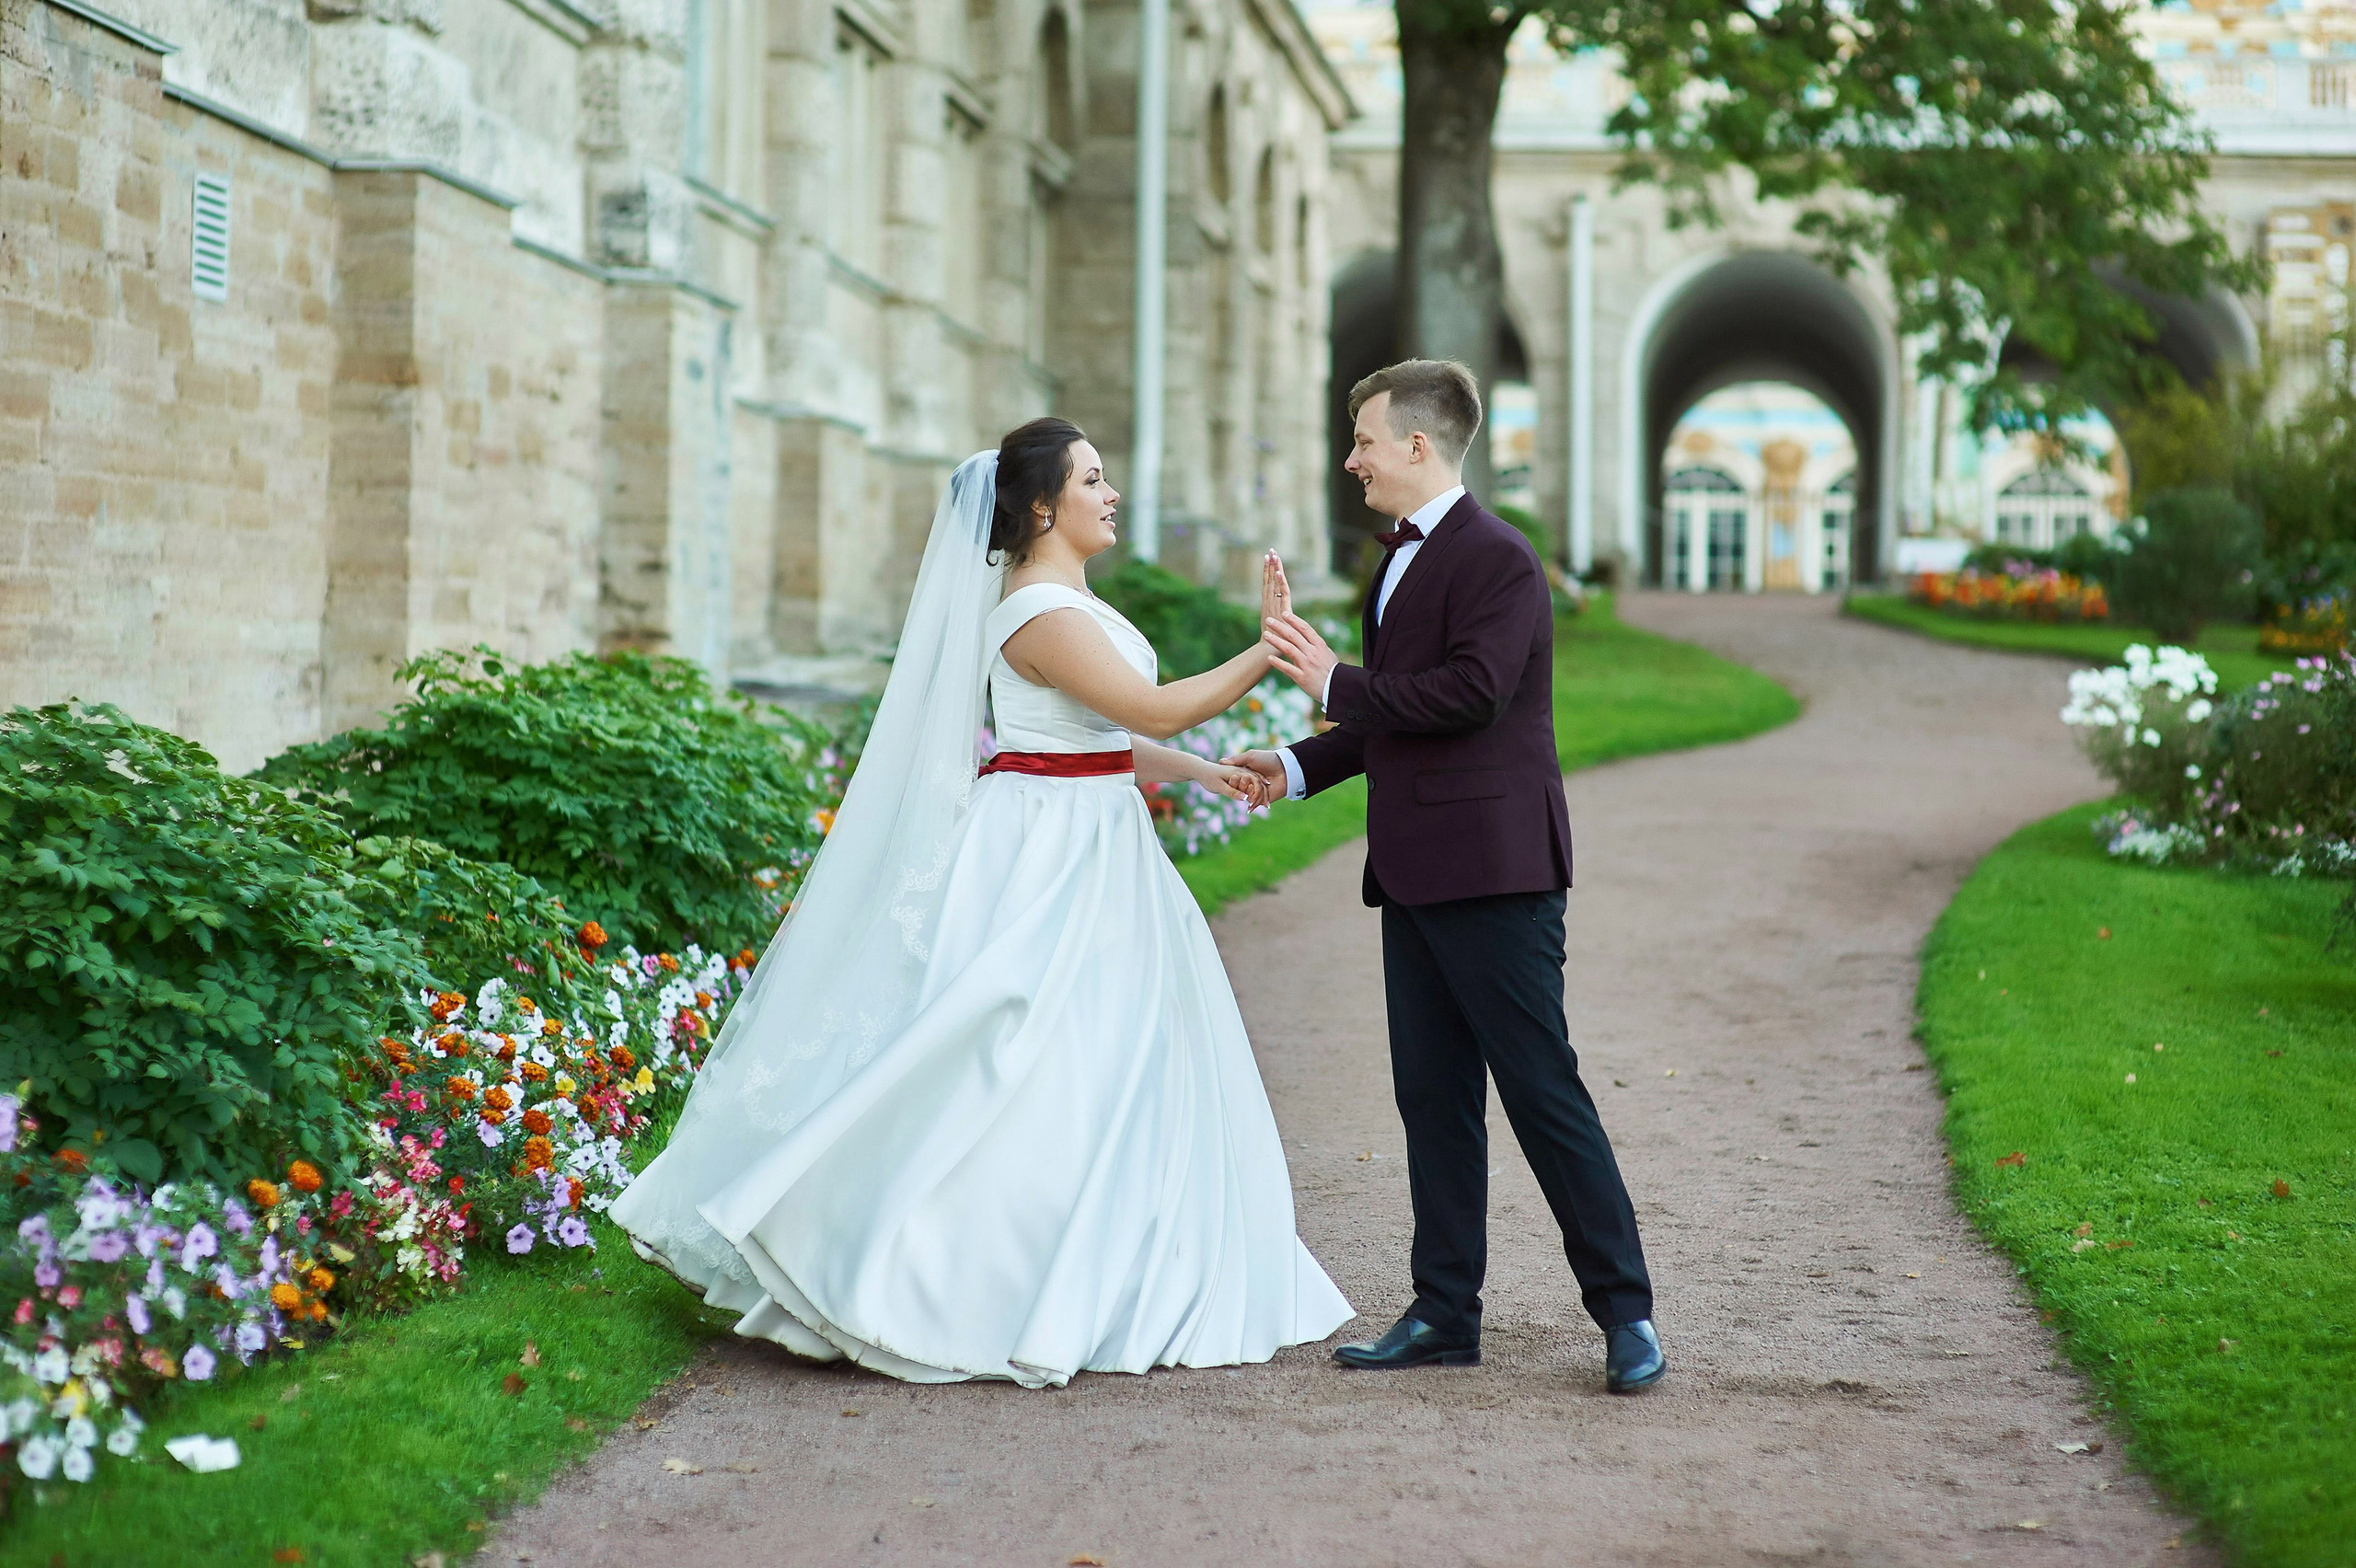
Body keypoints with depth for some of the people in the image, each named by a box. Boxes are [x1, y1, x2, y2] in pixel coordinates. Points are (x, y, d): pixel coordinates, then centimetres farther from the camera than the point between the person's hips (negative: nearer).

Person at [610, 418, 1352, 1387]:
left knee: (1114, 1069, 12)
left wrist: (1202, 773, 14)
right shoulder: (1039, 610, -18)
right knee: (1022, 1067, -8)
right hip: (1048, 852, -10)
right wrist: (1271, 651, -20)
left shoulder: (1067, 597, 14)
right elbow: (1154, 710, -22)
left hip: (1091, 845, 10)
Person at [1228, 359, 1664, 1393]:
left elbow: (1468, 693, -23)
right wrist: (1299, 765, 18)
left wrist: (1335, 684, -15)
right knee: (1432, 1094, 10)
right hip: (1416, 873, 10)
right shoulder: (1401, 560, 18)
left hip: (1492, 871, -10)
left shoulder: (1497, 559, -12)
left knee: (1542, 1088, -6)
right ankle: (1444, 1314, 17)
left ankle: (1625, 1315, 1)